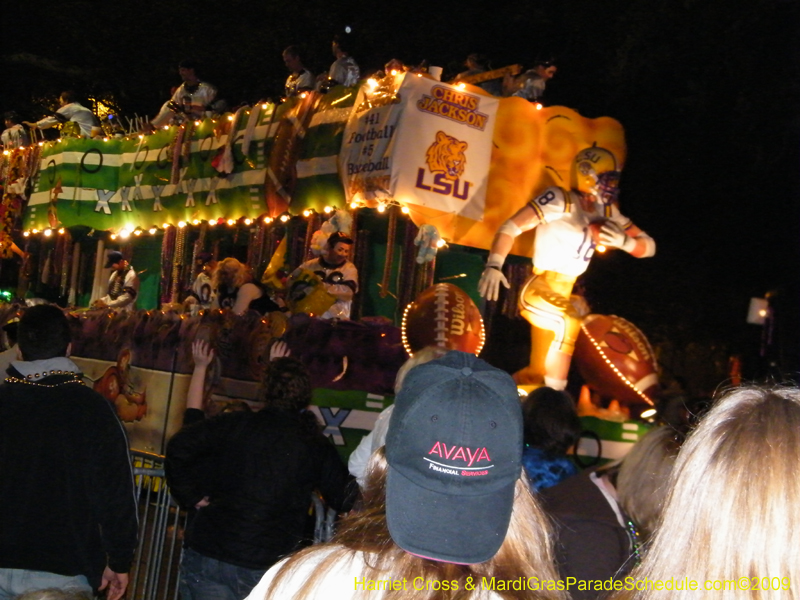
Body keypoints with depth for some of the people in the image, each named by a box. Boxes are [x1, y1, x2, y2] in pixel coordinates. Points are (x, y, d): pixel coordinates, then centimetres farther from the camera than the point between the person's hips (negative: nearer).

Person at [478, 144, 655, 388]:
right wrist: (494, 265, -31)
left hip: (562, 296, 8)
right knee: (569, 325, -32)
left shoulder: (607, 212, 9)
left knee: (538, 372, 12)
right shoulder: (561, 201, -12)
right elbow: (510, 228, -17)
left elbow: (648, 246, 8)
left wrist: (623, 240, -14)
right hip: (539, 290, -8)